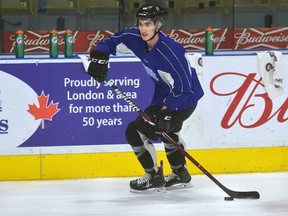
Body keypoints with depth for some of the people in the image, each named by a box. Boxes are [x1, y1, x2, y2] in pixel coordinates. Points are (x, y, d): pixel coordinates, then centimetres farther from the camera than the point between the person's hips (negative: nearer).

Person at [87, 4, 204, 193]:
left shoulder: (169, 51, -33)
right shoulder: (136, 38, -12)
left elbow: (183, 88, -29)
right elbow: (112, 42, 4)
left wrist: (167, 110, -32)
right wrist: (99, 57, -13)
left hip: (185, 99, -9)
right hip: (164, 96, 9)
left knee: (136, 131, -10)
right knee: (167, 131, 31)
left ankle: (154, 178, 4)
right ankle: (181, 175, 49)